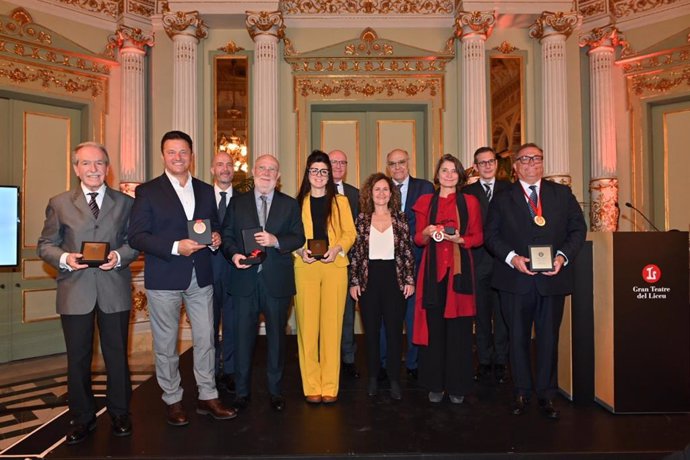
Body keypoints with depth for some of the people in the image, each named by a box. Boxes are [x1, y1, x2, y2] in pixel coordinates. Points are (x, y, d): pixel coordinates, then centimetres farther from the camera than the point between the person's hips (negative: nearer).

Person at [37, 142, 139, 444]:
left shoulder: (125, 203, 7)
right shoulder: (59, 203, 7)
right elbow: (45, 245, 6)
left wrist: (119, 256, -14)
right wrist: (64, 258, -14)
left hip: (114, 291, 0)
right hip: (75, 291, 0)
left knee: (117, 354, 10)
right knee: (78, 357, 9)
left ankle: (119, 413, 27)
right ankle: (82, 418, 26)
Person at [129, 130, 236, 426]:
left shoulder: (206, 191, 11)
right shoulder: (147, 191, -2)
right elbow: (137, 236, -8)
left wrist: (216, 238, -6)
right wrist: (175, 247, -20)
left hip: (201, 277, 4)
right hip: (164, 279, -3)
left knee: (205, 339, 9)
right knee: (166, 345, 9)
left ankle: (207, 397, 24)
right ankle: (172, 400, 26)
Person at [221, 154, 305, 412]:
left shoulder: (290, 205, 8)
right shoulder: (237, 203, 10)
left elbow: (299, 237, 2)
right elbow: (226, 235, 7)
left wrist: (276, 241, -15)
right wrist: (233, 254, -12)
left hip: (277, 281, 0)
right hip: (245, 278, 0)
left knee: (276, 336, 10)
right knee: (243, 337, 6)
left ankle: (275, 391, 24)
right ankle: (242, 391, 21)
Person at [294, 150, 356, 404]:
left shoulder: (341, 201, 14)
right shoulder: (298, 202, 13)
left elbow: (350, 233, 9)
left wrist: (337, 249, -9)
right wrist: (300, 250, -9)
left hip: (334, 266, 0)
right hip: (306, 268, 0)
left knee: (332, 325, -1)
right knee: (307, 326, -2)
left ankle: (330, 387, 7)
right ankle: (311, 387, 7)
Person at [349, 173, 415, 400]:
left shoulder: (400, 218, 3)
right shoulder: (362, 219, 3)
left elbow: (408, 251, 2)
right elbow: (355, 252, 3)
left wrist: (410, 280, -3)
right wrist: (354, 282, -1)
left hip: (394, 278, 0)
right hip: (369, 279, 1)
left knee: (394, 329, 3)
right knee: (371, 330, 9)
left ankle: (394, 379, 15)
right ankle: (372, 377, 23)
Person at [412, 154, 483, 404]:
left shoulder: (470, 202, 9)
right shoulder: (425, 201, 11)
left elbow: (478, 237, 8)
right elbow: (418, 238, 10)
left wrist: (459, 239, -11)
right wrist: (428, 233, -11)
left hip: (459, 268, 0)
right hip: (433, 269, 1)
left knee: (458, 328, 0)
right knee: (433, 326, 0)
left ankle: (457, 385, 14)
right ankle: (435, 385, 13)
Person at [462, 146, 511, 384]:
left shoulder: (510, 189, 7)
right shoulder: (467, 192, 7)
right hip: (478, 261, 0)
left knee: (502, 313, 5)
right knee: (481, 314, 8)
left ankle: (500, 362, 18)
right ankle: (484, 361, 19)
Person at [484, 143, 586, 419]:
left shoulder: (562, 194, 9)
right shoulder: (502, 199, 5)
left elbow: (578, 229, 6)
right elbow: (491, 235, 1)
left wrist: (563, 256, -10)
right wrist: (512, 258, -14)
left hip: (552, 279, 1)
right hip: (515, 279, -1)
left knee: (549, 337, 8)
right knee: (518, 338, 9)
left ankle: (547, 394, 22)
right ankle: (522, 392, 23)